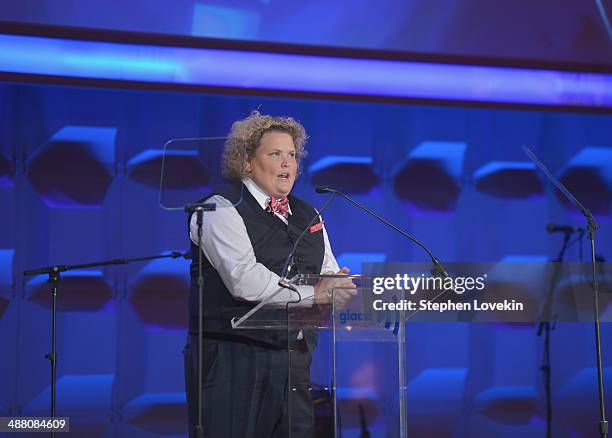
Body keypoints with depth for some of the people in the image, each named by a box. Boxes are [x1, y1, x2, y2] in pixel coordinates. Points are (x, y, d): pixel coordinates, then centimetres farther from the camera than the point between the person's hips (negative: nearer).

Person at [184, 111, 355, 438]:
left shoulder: (307, 215, 19)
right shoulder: (222, 211, -5)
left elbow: (329, 275, 15)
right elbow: (244, 279, -19)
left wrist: (337, 284, -10)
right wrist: (312, 293, -17)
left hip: (294, 359, 7)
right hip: (233, 359, -6)